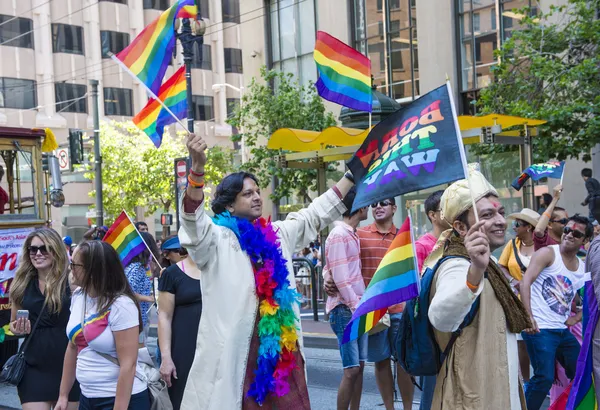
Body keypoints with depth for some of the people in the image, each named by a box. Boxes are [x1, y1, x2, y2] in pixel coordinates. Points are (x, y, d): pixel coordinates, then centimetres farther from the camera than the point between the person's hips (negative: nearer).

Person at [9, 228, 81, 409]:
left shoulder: (71, 281, -6)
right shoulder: (21, 285, 6)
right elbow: (13, 323, 18)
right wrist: (16, 328, -1)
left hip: (69, 365, -3)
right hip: (34, 367, 3)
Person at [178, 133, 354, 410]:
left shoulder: (277, 234, 16)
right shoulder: (216, 239, -4)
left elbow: (317, 214, 24)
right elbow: (193, 218, -23)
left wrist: (352, 174, 24)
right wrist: (197, 167, -39)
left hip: (282, 345, 6)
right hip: (237, 348, -6)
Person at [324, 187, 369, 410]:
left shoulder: (352, 234, 14)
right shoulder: (338, 236, -13)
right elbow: (341, 279, -17)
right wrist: (357, 307, -16)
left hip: (357, 307, 9)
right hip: (345, 309, -9)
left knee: (359, 367, 10)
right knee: (351, 370, -7)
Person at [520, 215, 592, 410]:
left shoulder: (583, 268, 11)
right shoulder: (548, 253, -5)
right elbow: (526, 282, -16)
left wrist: (577, 317, 6)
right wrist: (528, 316, -25)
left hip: (563, 331, 7)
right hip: (540, 328, -7)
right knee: (544, 378, -14)